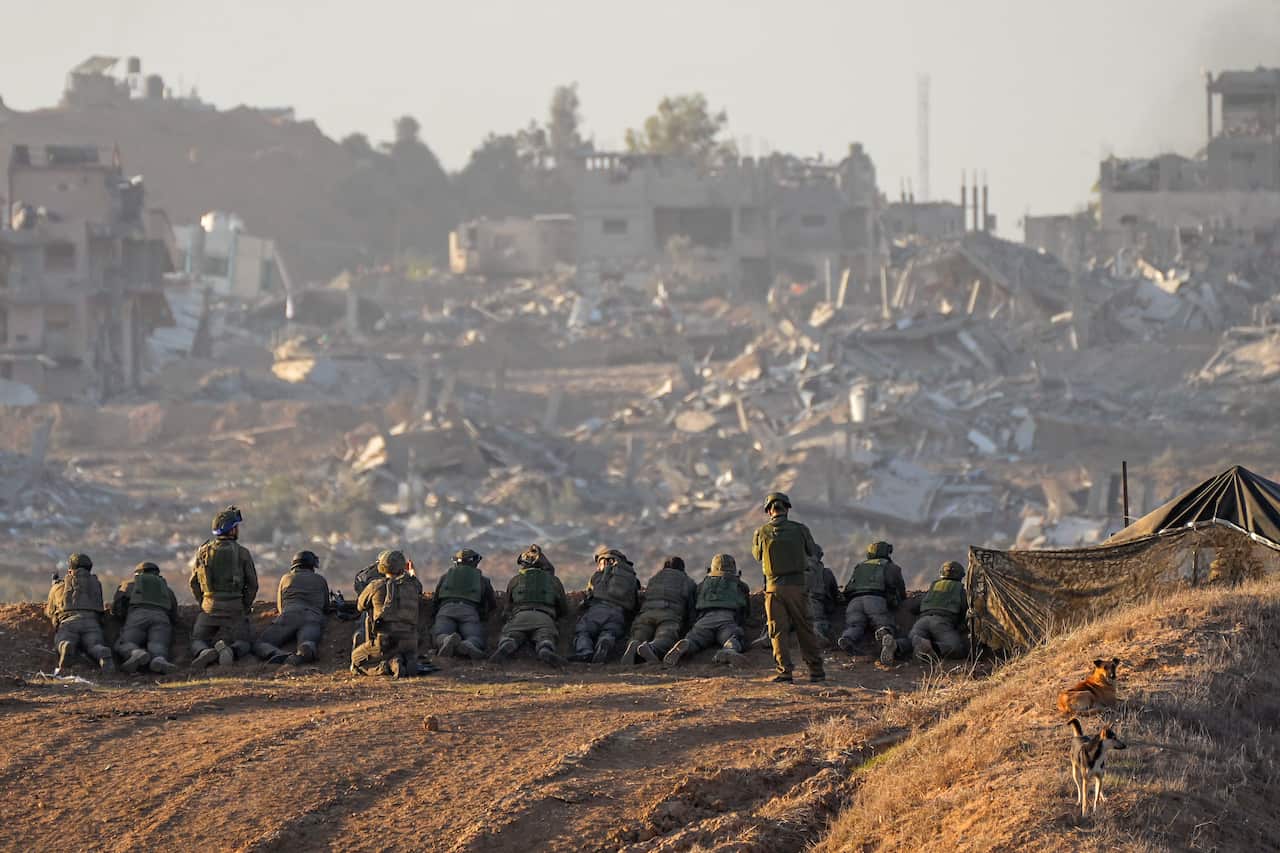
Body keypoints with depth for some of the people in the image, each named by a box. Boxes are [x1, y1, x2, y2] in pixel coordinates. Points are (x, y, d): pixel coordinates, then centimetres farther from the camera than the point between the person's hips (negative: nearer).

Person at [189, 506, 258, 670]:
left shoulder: (203, 552, 3)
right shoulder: (242, 553, -4)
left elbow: (194, 583, 8)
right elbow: (252, 584, -1)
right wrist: (244, 610, 12)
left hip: (209, 607, 1)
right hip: (234, 607, -1)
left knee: (198, 643, 12)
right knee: (244, 645, 8)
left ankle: (204, 653, -25)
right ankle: (229, 651, -28)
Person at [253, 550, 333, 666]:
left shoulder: (286, 578, 30)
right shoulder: (320, 580, 29)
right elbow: (326, 608, 40)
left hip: (289, 617, 0)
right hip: (312, 619, 0)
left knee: (259, 646, -3)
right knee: (307, 646, -28)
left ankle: (279, 655, -38)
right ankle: (303, 654, -67)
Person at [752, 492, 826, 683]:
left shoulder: (761, 532, -3)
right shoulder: (800, 529, -3)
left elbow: (757, 555, 15)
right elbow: (814, 553, 11)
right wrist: (818, 551, 35)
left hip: (774, 587, -1)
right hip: (797, 585, 1)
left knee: (779, 631, 5)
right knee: (805, 630, 9)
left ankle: (784, 671, -3)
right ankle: (816, 670, 11)